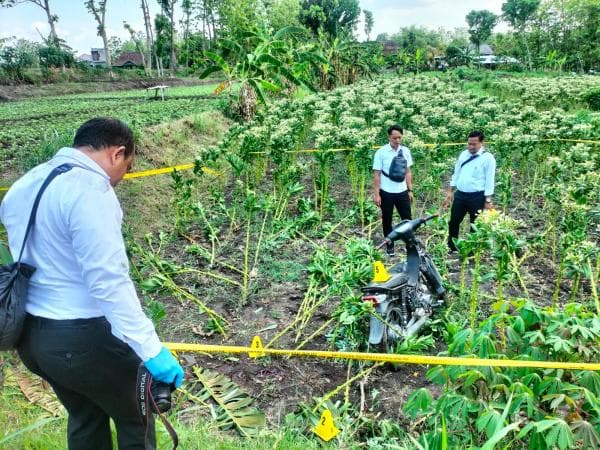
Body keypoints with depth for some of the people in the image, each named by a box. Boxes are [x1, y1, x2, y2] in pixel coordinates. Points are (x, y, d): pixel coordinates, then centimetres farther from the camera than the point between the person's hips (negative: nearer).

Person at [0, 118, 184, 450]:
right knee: (136, 419, 13)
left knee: (85, 418, 27)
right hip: (82, 338, -9)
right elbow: (109, 281, -28)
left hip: (28, 333, 9)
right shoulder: (89, 190, -21)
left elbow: (30, 259, 15)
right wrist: (150, 348, -27)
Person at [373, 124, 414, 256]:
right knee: (387, 221, 10)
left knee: (407, 219, 6)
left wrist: (410, 190, 7)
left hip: (402, 191, 3)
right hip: (386, 193, -3)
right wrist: (376, 194, -11)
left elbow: (408, 172, 9)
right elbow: (376, 174, -9)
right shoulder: (381, 152, -10)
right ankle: (389, 246, 24)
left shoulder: (405, 151, 1)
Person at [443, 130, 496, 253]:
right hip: (460, 194, 5)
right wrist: (450, 192, 10)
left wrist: (488, 201, -12)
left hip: (477, 197, -5)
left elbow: (489, 181, -10)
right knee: (453, 222, 10)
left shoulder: (488, 158, -9)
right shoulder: (463, 154, 8)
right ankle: (451, 248, 26)